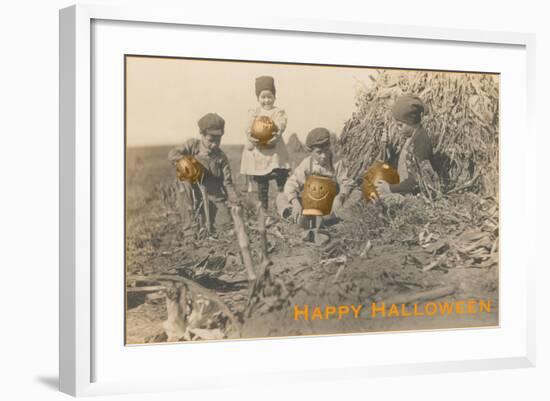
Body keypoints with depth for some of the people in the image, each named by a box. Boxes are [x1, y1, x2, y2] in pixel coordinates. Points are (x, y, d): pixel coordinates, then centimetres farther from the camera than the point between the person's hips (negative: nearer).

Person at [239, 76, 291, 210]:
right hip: (258, 153, 2)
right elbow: (249, 127, -4)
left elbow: (281, 124, -13)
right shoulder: (254, 112, 8)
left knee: (282, 181, -5)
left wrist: (277, 134, -35)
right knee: (262, 185, 10)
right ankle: (263, 208, 19)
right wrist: (250, 136, -27)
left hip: (276, 153, -2)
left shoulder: (278, 112, 4)